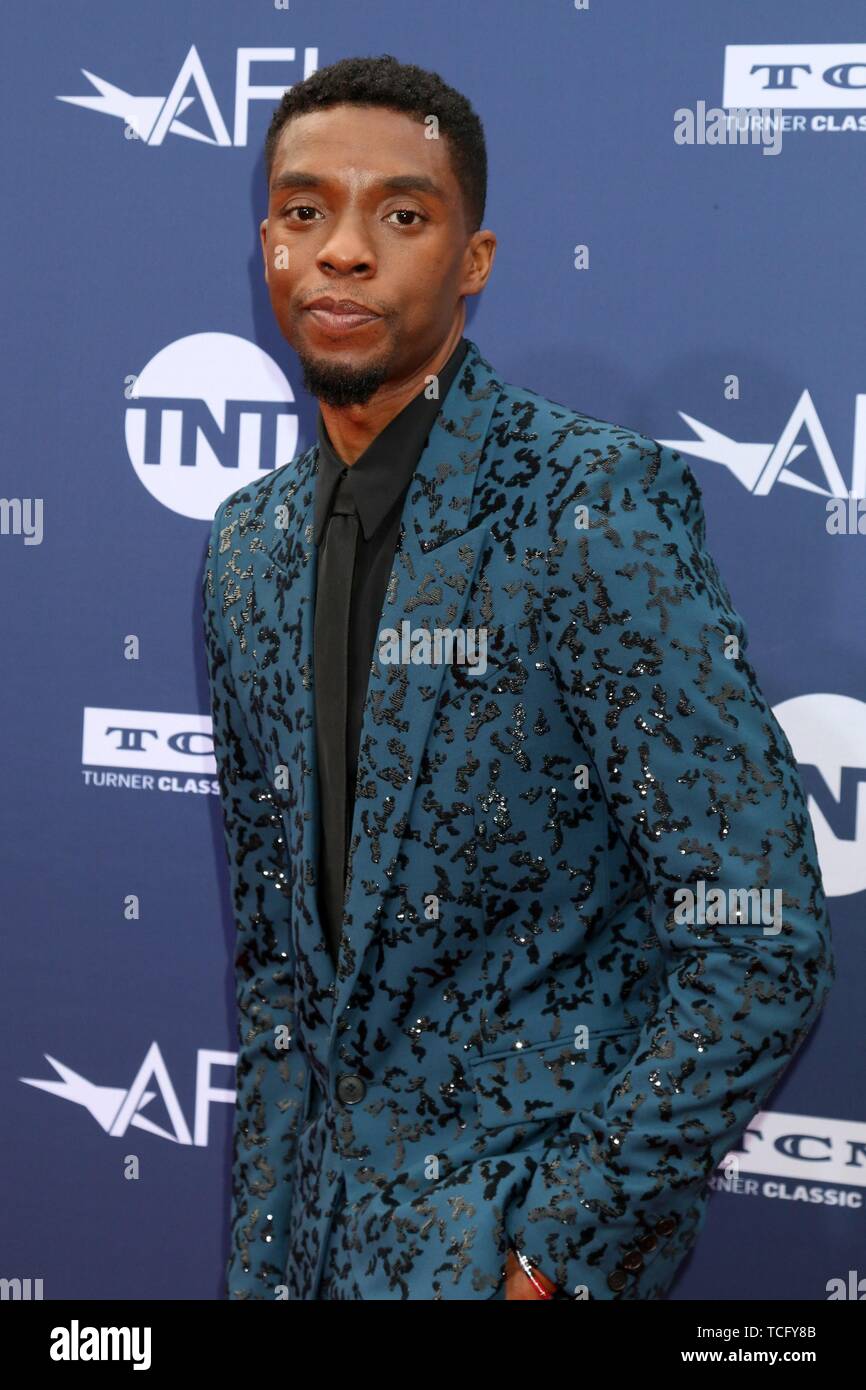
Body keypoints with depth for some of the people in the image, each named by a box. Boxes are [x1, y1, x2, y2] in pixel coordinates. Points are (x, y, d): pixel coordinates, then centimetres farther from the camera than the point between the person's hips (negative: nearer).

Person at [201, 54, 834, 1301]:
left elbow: (760, 943, -19)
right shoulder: (249, 543, 4)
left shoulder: (598, 505, -16)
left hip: (513, 1201, -5)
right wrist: (268, 1176, 9)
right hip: (305, 1198, 6)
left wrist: (560, 1244, -17)